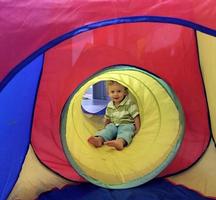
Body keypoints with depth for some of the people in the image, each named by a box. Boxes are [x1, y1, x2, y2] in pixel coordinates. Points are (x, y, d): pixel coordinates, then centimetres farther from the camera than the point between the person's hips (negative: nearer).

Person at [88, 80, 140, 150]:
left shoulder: (129, 103, -9)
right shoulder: (109, 105, 8)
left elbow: (136, 117, -9)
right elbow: (107, 118, 23)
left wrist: (137, 129, -12)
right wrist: (105, 126, 20)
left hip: (126, 124, -5)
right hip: (113, 125, 5)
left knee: (125, 131, -35)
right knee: (107, 130, -24)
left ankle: (120, 141, -68)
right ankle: (99, 139, -52)